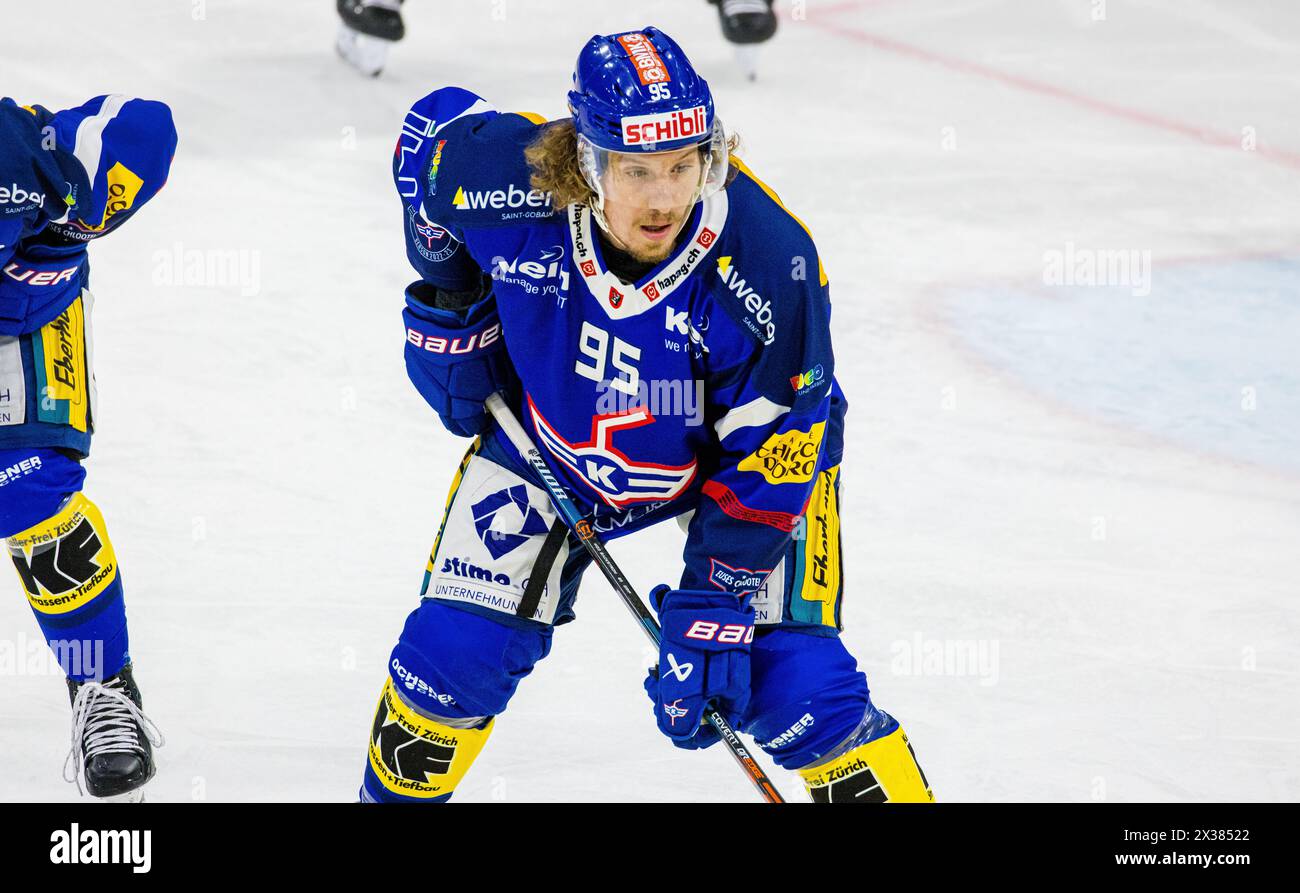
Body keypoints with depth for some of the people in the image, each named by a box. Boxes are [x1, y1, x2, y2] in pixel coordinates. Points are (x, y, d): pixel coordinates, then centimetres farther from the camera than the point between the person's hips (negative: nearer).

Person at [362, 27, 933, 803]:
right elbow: (432, 130, -6)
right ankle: (397, 792, 26)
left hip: (745, 447, -2)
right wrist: (449, 311, -2)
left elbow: (765, 462, -27)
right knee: (456, 647, -1)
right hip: (553, 431, 2)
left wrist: (714, 614, -28)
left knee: (790, 676, -14)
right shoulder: (510, 183, -32)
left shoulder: (771, 265, -37)